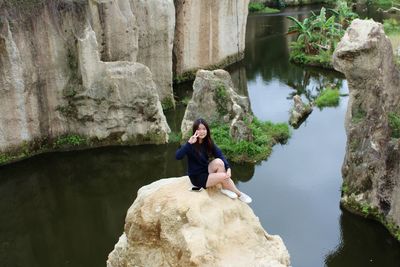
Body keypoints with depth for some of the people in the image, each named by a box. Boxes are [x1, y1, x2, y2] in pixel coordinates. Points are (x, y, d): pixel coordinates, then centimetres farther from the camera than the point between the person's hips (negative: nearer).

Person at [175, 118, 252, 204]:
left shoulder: (208, 142, -2)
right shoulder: (191, 145, -18)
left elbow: (220, 155, -12)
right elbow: (178, 156, -34)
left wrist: (228, 168, -28)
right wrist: (189, 143, -42)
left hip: (207, 171, 5)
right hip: (197, 177, -5)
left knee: (219, 162, -24)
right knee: (224, 176, -21)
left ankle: (225, 188, -11)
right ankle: (239, 194, 2)